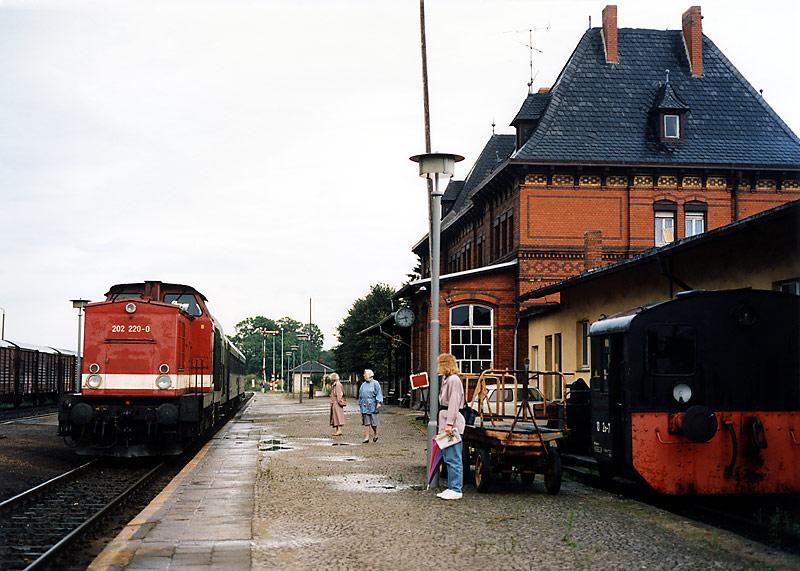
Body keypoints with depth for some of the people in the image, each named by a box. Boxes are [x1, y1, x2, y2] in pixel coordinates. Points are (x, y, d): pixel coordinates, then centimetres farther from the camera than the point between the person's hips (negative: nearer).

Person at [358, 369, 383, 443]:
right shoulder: (363, 385, 14)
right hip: (364, 406, 4)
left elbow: (379, 394, -7)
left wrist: (379, 403, -17)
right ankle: (366, 437, 1)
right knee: (366, 423, 1)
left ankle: (375, 434, 22)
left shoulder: (375, 383, -2)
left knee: (373, 423, -2)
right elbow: (360, 395, 21)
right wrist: (360, 404, 20)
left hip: (372, 406, -4)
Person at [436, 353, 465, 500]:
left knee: (453, 458, -9)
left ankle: (456, 490, -7)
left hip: (453, 424, -11)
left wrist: (449, 424, -23)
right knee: (448, 458, 12)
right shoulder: (447, 380, 20)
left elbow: (454, 404, -18)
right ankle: (452, 487, 17)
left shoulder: (454, 380, -12)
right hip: (446, 423, 11)